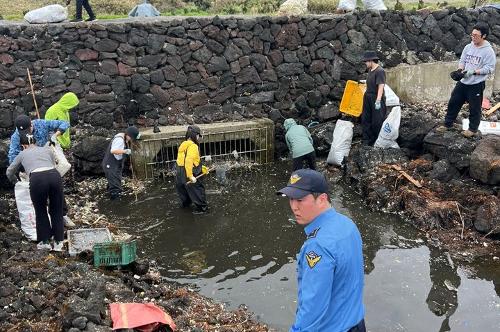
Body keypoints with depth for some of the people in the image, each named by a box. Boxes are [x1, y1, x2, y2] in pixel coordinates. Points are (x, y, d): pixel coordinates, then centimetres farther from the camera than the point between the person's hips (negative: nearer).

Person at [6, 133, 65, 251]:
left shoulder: (22, 154, 27)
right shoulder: (47, 149, 29)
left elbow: (9, 172, 37)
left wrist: (15, 180, 58)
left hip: (37, 179, -2)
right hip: (55, 176, 2)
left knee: (40, 211, 20)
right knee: (56, 210, 17)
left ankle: (45, 242, 26)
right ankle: (58, 242, 24)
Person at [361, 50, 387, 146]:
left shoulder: (380, 71, -17)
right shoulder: (370, 70, 11)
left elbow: (381, 86, -23)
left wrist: (378, 100, -28)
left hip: (376, 99, -9)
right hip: (368, 98, 9)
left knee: (377, 122, -1)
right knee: (365, 119, 11)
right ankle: (367, 141, 19)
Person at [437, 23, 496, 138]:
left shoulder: (488, 51, -13)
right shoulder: (468, 47, 4)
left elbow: (490, 68, -15)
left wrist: (473, 72, -22)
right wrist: (460, 69, -9)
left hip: (477, 84, -6)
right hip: (463, 81, 6)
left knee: (474, 107, 6)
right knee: (453, 102, 12)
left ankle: (473, 129, 23)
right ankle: (447, 124, 26)